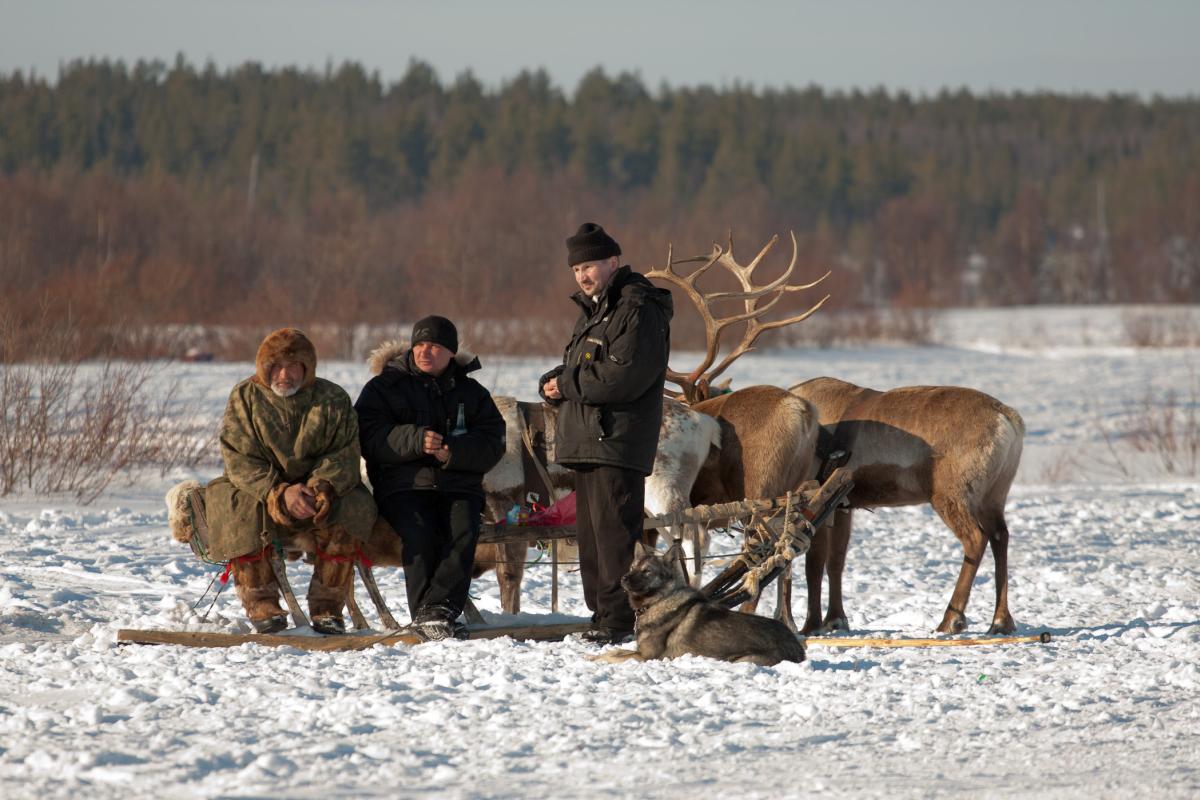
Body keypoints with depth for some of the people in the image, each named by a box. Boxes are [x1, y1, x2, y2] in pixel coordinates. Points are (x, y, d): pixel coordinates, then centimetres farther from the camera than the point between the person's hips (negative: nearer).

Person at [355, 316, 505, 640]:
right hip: (403, 484, -2)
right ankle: (426, 617, -37)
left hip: (459, 484, 2)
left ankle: (437, 608, -39)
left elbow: (492, 443, 7)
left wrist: (454, 453, -14)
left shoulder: (471, 392, 19)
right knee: (417, 531, -33)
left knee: (463, 530, -31)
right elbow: (370, 438, -2)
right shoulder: (383, 387, 14)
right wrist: (415, 441, -18)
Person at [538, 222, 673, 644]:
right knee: (590, 531, 11)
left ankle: (620, 619, -13)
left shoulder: (639, 311, -11)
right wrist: (553, 382, 2)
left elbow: (624, 376, -21)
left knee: (613, 530, -12)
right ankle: (603, 613, 17)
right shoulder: (593, 310, 22)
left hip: (617, 442, -10)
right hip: (587, 441, 10)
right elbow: (575, 368, 26)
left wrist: (567, 385, -13)